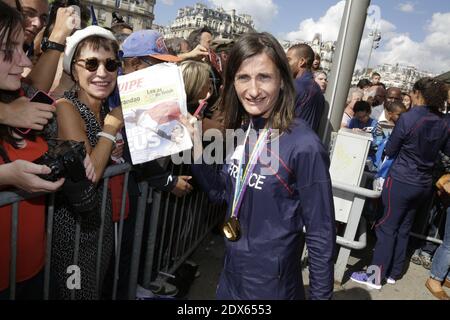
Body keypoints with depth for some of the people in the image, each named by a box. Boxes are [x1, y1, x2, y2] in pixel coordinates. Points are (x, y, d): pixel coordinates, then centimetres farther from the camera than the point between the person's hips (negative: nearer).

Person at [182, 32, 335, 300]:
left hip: (272, 285, -6)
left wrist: (321, 295, -11)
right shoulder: (242, 130, -5)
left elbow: (321, 235, -18)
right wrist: (195, 142, -7)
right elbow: (221, 192, 3)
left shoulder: (304, 147, -25)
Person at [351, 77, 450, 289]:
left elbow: (390, 151, -7)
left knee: (387, 228, 2)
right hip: (423, 184, 6)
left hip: (401, 182, -6)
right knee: (404, 229, 15)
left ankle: (377, 277, 10)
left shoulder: (408, 118, -16)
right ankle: (393, 273, 26)